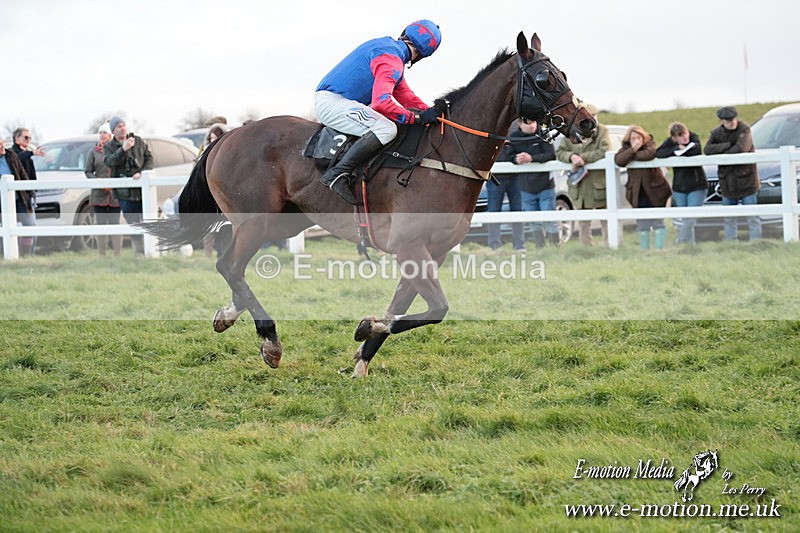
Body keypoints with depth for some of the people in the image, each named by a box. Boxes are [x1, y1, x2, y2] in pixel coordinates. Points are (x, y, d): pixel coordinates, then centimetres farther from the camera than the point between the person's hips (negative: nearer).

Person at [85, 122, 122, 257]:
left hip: (115, 194, -1)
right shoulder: (94, 152, 6)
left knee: (115, 224, -1)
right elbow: (88, 172, 5)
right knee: (101, 225, 4)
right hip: (99, 194, 1)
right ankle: (102, 255, 8)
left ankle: (117, 254, 3)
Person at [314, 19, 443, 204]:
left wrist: (429, 112, 13)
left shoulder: (389, 46, 18)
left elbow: (404, 94, 25)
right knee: (386, 129, -29)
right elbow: (381, 102, -29)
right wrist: (417, 118, -23)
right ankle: (337, 174, -28)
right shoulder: (392, 60, -16)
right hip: (331, 101, -11)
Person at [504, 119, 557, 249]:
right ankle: (540, 249, 21)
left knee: (550, 221, -4)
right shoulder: (514, 137, 0)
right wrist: (516, 160, -23)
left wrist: (531, 158, -28)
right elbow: (509, 156, 1)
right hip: (527, 188, 3)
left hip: (545, 186, -3)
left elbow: (551, 155, -16)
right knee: (534, 223, 11)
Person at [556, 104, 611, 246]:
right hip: (579, 186, 3)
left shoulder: (602, 131, -3)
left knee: (605, 221, 2)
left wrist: (582, 158, -18)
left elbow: (604, 152, -16)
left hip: (599, 185, -3)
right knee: (583, 223, 11)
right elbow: (559, 152, 1)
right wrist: (571, 156, -20)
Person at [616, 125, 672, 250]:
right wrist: (633, 150, -21)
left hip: (654, 190, -3)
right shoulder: (625, 149, 4)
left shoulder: (650, 145, -4)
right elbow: (618, 160, -15)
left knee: (657, 222, 0)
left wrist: (632, 156, -14)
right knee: (642, 224, 7)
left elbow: (649, 154, -27)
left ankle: (659, 248, 4)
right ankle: (644, 248, 13)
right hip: (638, 192, 3)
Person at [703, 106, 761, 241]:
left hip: (746, 179, -4)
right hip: (727, 181, 4)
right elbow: (708, 150, -10)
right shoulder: (716, 133, 3)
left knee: (752, 215, -3)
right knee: (729, 218, 9)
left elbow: (741, 148, -24)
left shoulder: (744, 129, -10)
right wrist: (727, 145, -18)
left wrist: (720, 154, -12)